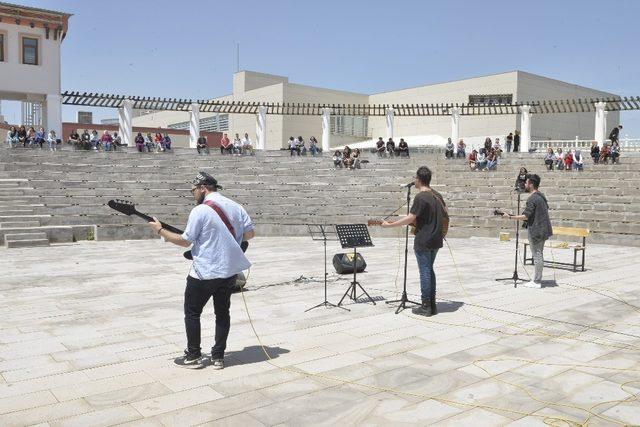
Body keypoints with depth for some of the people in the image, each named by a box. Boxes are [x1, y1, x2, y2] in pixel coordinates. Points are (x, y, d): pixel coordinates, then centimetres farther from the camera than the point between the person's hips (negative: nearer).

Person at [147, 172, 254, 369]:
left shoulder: (200, 211, -14)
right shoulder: (236, 206, 4)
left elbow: (185, 241, -9)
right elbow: (250, 233, 5)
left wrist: (160, 230, 2)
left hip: (204, 272, -6)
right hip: (230, 271, 6)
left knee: (192, 313, 11)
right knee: (222, 313, 15)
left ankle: (193, 356, 18)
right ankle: (218, 357, 19)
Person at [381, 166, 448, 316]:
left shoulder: (421, 197, -16)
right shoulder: (437, 195, 10)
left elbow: (410, 218, -20)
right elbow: (445, 216, 18)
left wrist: (389, 224, -15)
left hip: (423, 241, -8)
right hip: (436, 240, 8)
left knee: (425, 272, -2)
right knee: (430, 270, 16)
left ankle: (426, 307, 4)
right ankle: (432, 305, 18)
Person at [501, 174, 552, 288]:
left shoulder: (532, 199, -18)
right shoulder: (542, 196, 11)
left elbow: (525, 216, -22)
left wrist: (510, 217, -14)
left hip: (535, 230, -10)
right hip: (543, 229, 10)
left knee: (537, 256, -4)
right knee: (539, 255, 14)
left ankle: (536, 282, 1)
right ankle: (537, 279, 20)